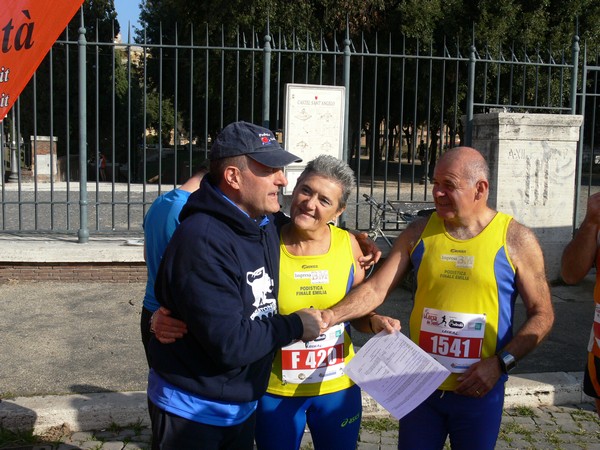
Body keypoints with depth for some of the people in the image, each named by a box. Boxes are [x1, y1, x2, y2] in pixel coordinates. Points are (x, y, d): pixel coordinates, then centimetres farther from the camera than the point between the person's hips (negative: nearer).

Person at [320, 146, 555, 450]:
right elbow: (376, 289, -4)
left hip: (479, 391, -1)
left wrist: (500, 362, -14)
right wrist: (332, 316, -21)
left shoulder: (515, 239, -6)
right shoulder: (420, 232, 0)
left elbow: (542, 314, -2)